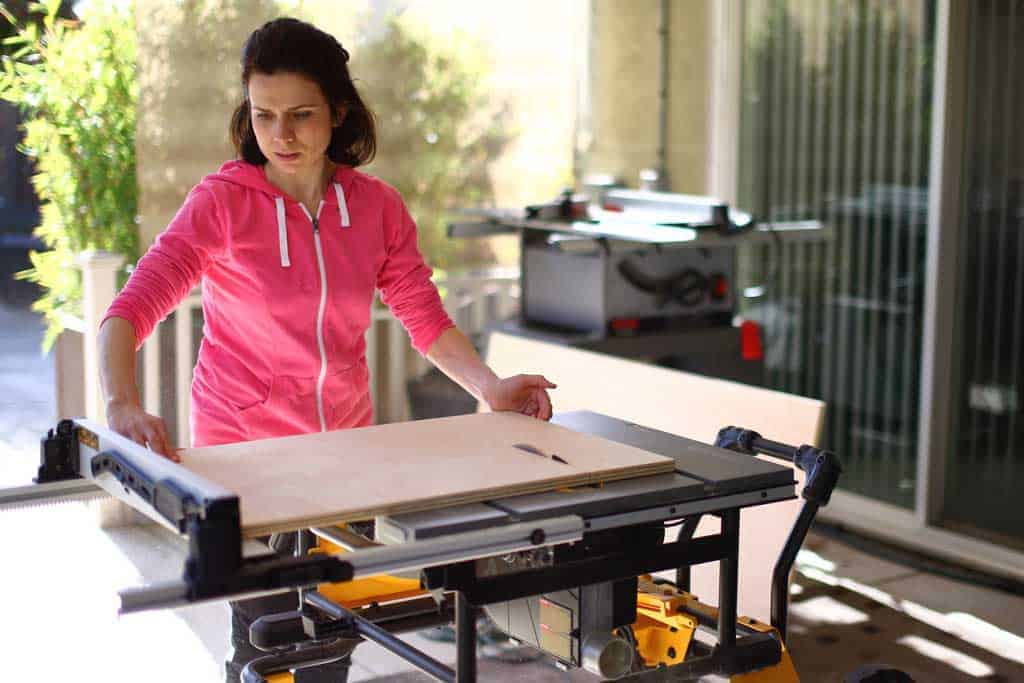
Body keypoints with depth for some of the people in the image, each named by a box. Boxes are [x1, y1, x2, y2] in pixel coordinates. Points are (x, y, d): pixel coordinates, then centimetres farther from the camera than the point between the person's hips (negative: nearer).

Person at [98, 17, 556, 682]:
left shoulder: (378, 207, -1)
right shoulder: (222, 203, -13)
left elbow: (426, 317, 4)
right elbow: (132, 309, -22)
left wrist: (490, 387, -11)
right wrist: (123, 404, -40)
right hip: (245, 446, -4)